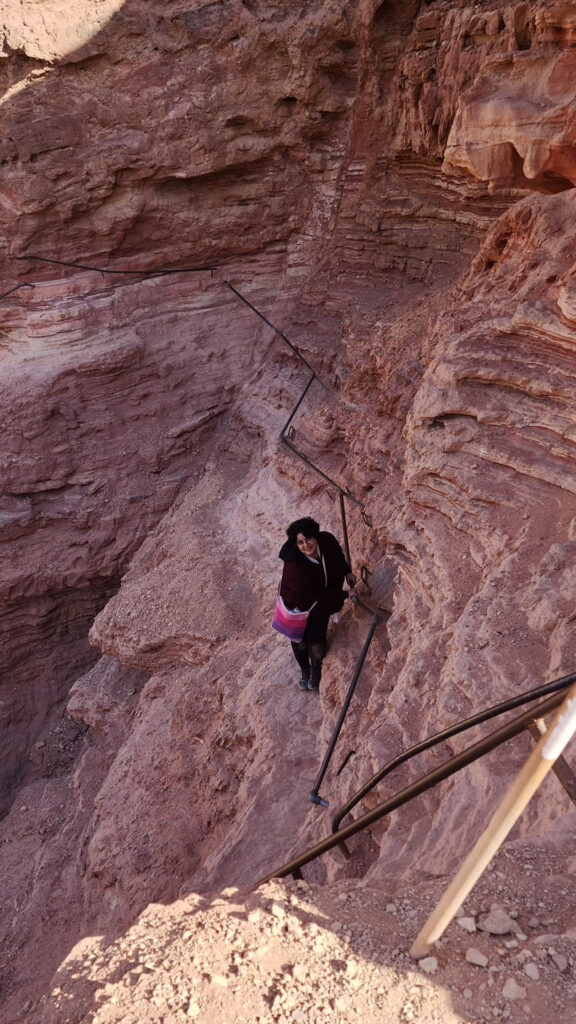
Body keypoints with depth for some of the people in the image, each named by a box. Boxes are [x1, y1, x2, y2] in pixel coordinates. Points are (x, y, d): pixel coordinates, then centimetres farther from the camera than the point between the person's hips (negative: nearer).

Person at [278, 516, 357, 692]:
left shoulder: (327, 540, -24)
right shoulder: (293, 565, -38)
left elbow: (338, 555, 6)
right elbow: (317, 595, -29)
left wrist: (347, 572, 2)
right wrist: (345, 595, -21)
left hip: (320, 605, 3)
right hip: (298, 605, -3)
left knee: (316, 644, 1)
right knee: (300, 642, 17)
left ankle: (316, 670, 37)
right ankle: (304, 670, 51)